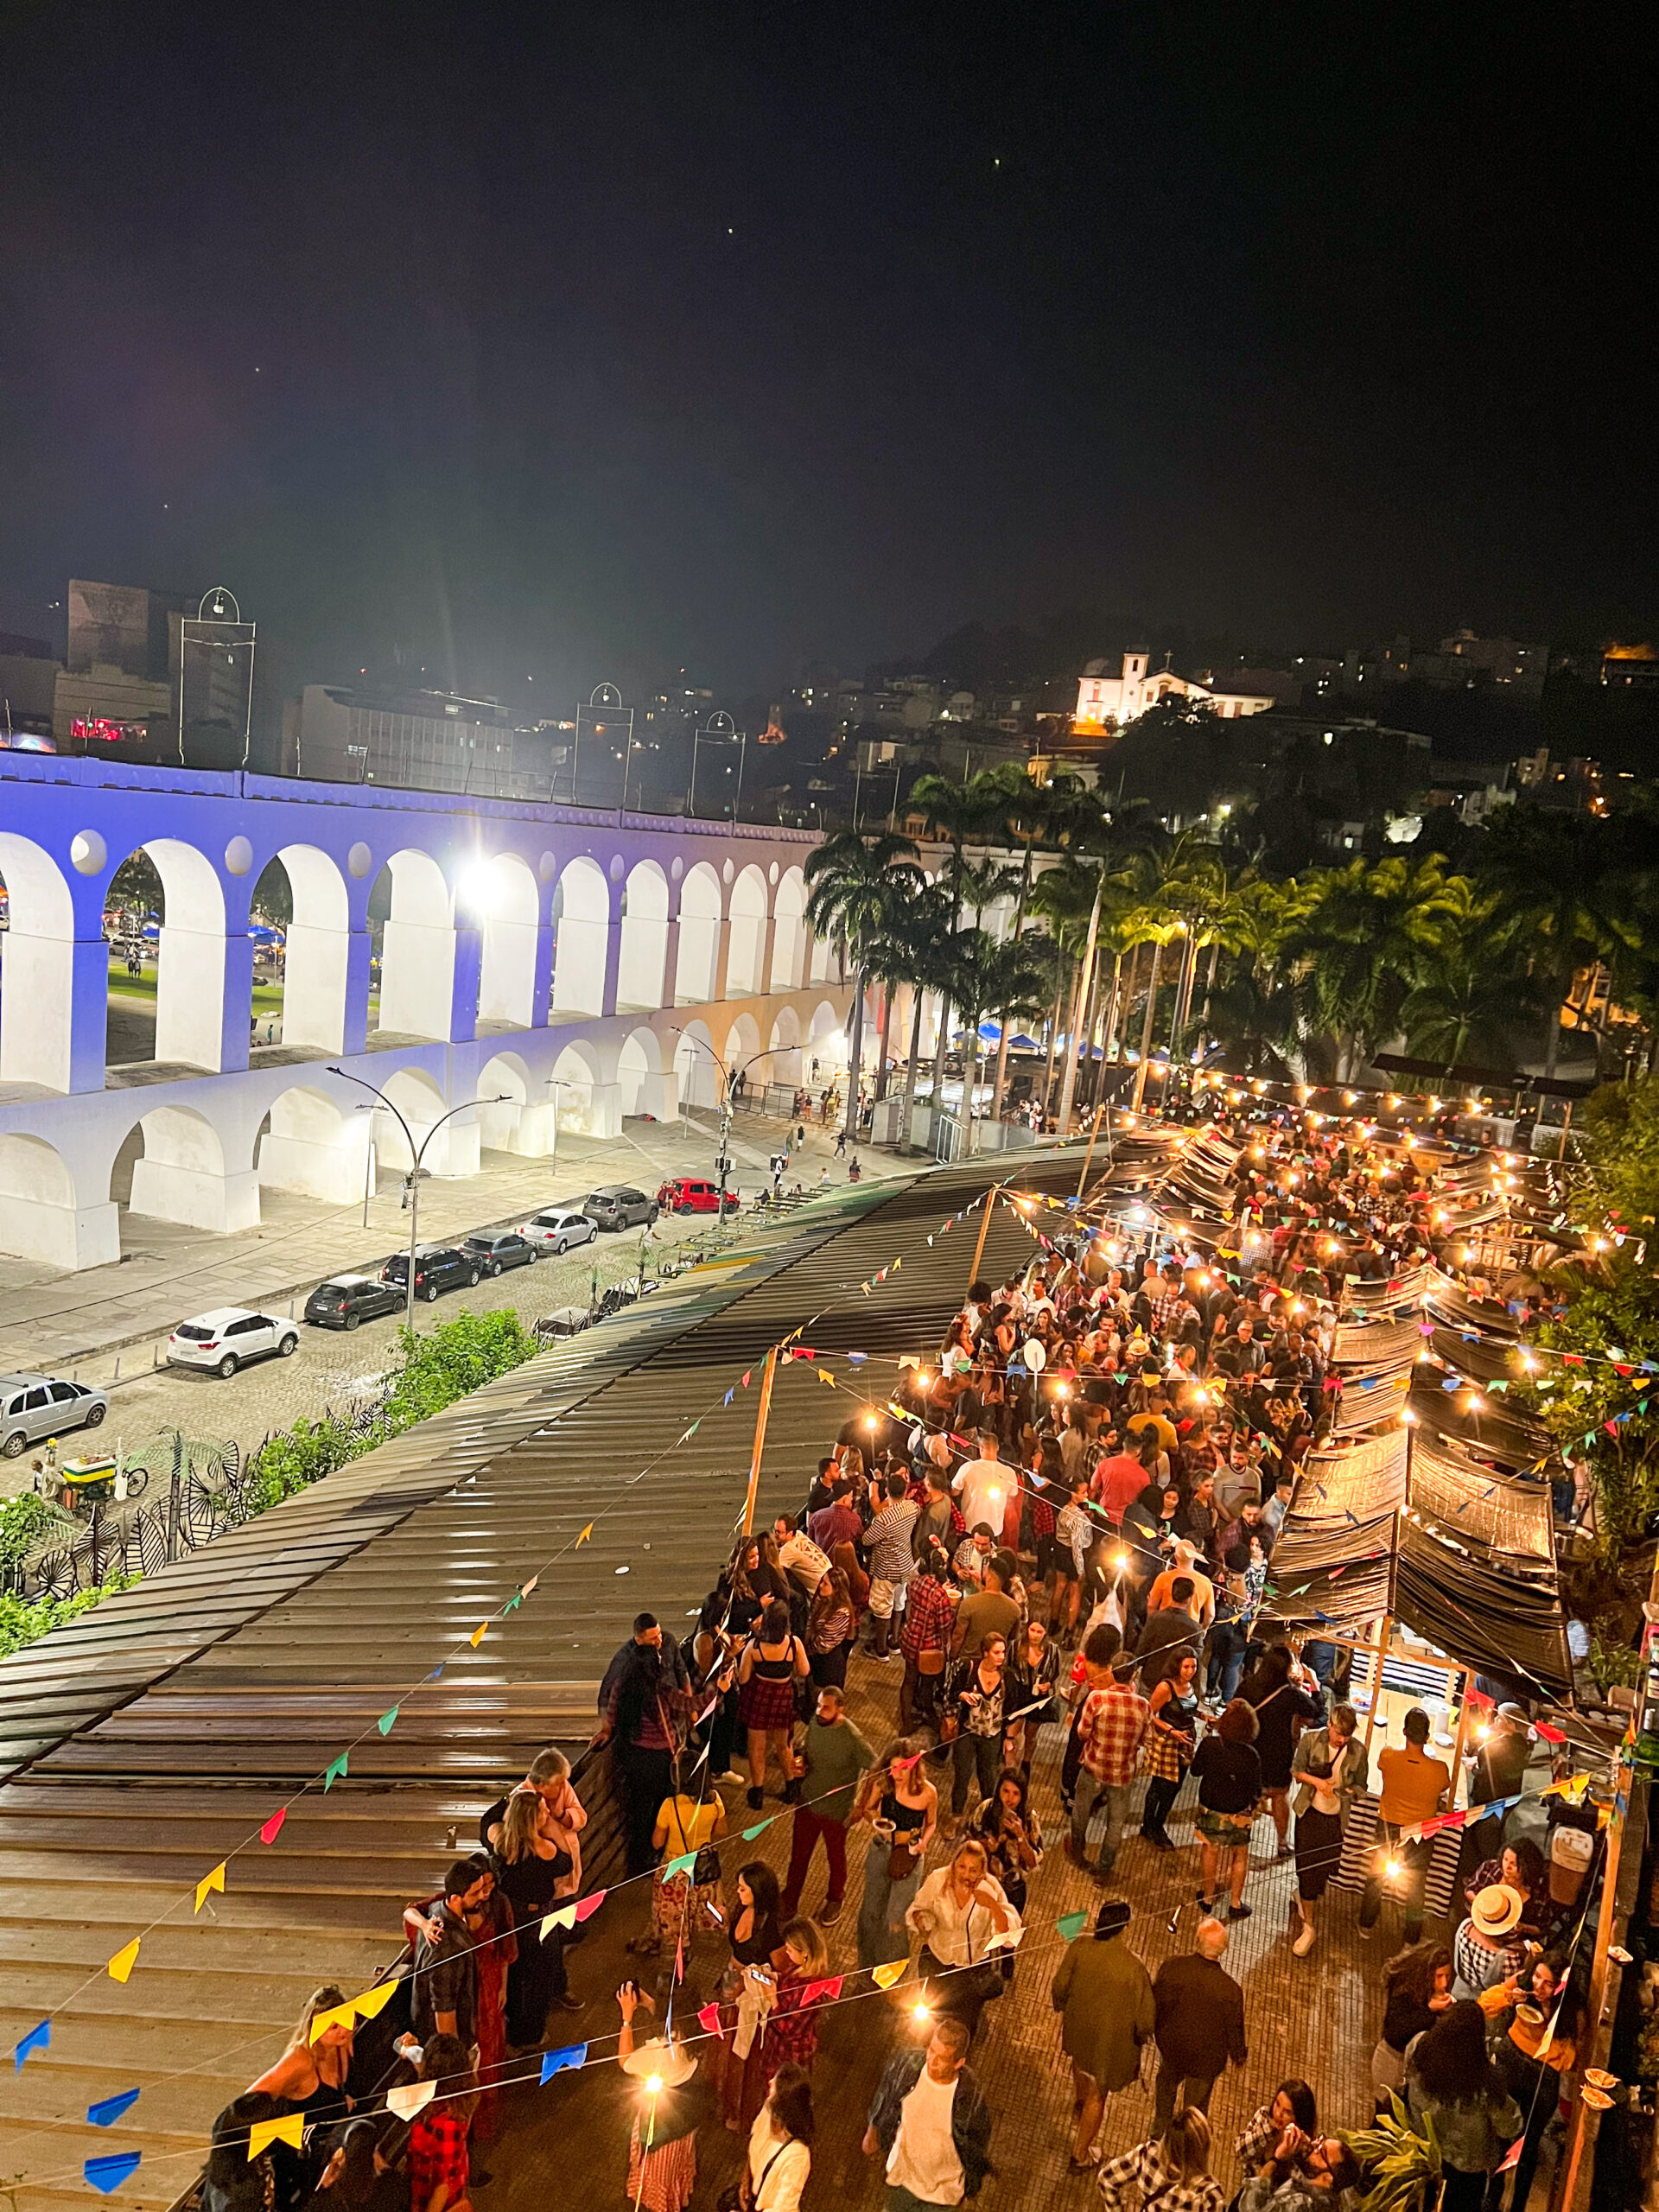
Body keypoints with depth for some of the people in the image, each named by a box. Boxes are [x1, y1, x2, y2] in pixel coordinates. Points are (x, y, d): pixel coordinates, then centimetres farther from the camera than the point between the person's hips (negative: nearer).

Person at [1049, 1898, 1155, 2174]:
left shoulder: (1078, 1949, -26)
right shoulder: (1133, 1967, -33)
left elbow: (1058, 1987, -11)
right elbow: (1146, 2017, -21)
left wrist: (1062, 2007, 12)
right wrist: (1140, 2035, 2)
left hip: (1077, 2025, 3)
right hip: (1113, 2038, -3)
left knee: (1080, 2062, 37)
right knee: (1098, 2095, 21)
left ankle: (1081, 2101, 67)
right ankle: (1080, 2154, 38)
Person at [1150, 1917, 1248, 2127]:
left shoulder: (1171, 1967, -29)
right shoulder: (1230, 1991, -34)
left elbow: (1155, 2004, -11)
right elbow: (1234, 2029, -16)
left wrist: (1153, 2029, 11)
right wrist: (1239, 2055, 7)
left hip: (1170, 2044, 3)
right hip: (1205, 2055, -2)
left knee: (1167, 2081, 34)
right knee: (1197, 2101, 26)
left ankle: (1160, 2125, 58)